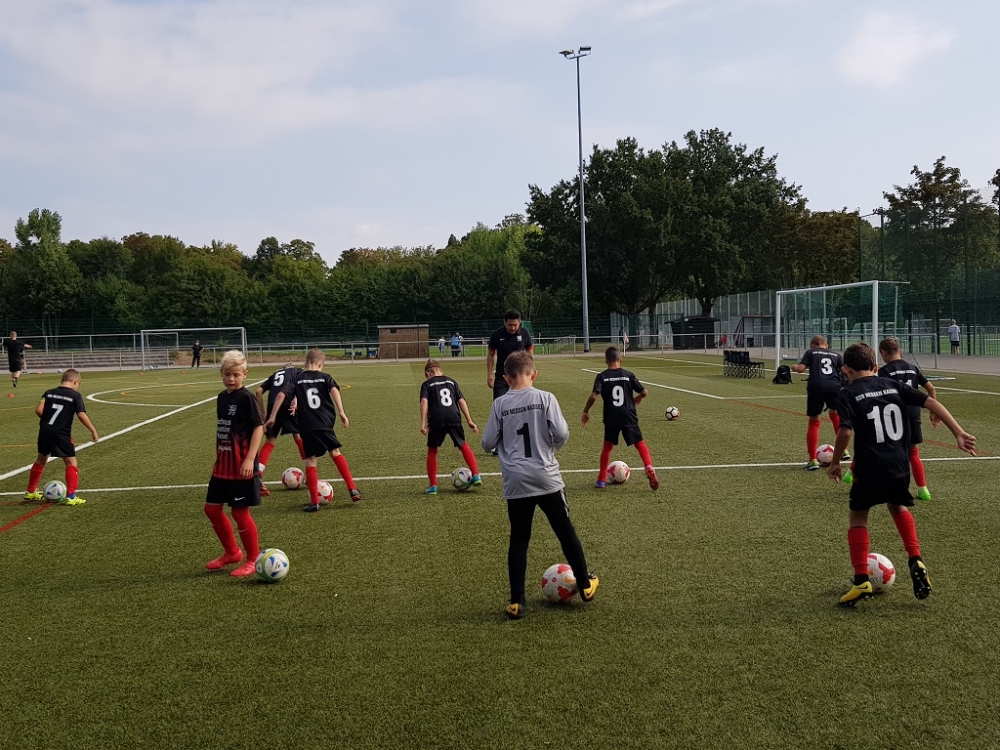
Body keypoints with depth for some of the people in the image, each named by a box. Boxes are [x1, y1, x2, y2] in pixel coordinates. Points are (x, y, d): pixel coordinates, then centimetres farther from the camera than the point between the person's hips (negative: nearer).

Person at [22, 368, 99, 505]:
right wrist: (93, 431, -2)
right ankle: (71, 496, -7)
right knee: (72, 463, 2)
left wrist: (47, 420, 16)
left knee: (41, 460, 24)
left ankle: (30, 492, 36)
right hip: (61, 434, -6)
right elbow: (82, 416, -10)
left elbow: (38, 410, -2)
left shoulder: (49, 392, 8)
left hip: (44, 432, 6)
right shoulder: (75, 396, -4)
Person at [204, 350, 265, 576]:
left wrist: (250, 459, -23)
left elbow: (259, 427, -16)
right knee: (212, 508, 12)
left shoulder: (246, 398, -13)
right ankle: (232, 552, 29)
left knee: (240, 513, -1)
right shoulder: (222, 397, 10)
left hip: (241, 466, -8)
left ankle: (253, 559, 15)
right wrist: (219, 458, 20)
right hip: (222, 465, 8)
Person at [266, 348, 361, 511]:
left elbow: (281, 395, -1)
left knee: (310, 461, 5)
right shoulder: (325, 377, 8)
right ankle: (353, 489, 10)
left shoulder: (297, 378, 9)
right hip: (325, 424, 1)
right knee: (335, 452, 17)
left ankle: (314, 501, 1)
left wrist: (272, 417, 3)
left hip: (307, 426, -1)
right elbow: (334, 390, -11)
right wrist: (341, 412, -16)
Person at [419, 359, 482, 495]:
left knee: (432, 450, 14)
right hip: (454, 418, 2)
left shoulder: (427, 384, 14)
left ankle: (433, 485, 11)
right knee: (463, 446, 22)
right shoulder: (451, 381, 23)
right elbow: (461, 401, 14)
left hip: (437, 420, -2)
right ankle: (476, 475, 13)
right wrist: (469, 420, 13)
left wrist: (423, 422, -10)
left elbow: (424, 401, -4)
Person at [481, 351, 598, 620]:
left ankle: (516, 602, 10)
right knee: (566, 532, 15)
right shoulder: (545, 398, -6)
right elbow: (562, 434, -10)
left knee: (518, 540, 10)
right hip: (547, 478, -1)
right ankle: (586, 585, 28)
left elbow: (488, 443, -1)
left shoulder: (500, 404, -2)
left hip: (516, 483, 1)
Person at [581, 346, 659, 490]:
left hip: (611, 419, 0)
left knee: (607, 446, 16)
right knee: (640, 443, 8)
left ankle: (602, 480, 16)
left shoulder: (602, 377, -2)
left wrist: (586, 411, -1)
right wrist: (637, 399, 24)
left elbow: (594, 396, -14)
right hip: (629, 417, 0)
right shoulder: (628, 375, 3)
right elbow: (644, 392, 2)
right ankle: (649, 468, -16)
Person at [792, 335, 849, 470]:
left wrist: (794, 367, 26)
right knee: (835, 414, 30)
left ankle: (813, 460, 4)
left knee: (814, 422, 9)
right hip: (834, 387, 2)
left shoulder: (810, 352, 19)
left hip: (816, 387, -2)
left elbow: (801, 368, 6)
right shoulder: (836, 355, 24)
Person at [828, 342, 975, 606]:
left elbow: (846, 431, -18)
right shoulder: (894, 385, 9)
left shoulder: (848, 395, -5)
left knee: (857, 517, 12)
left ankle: (861, 581, 4)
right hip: (899, 465, 4)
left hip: (869, 468, -4)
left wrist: (835, 462, -5)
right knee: (898, 508, 30)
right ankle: (916, 561, 15)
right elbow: (931, 403, 1)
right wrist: (959, 433, 2)